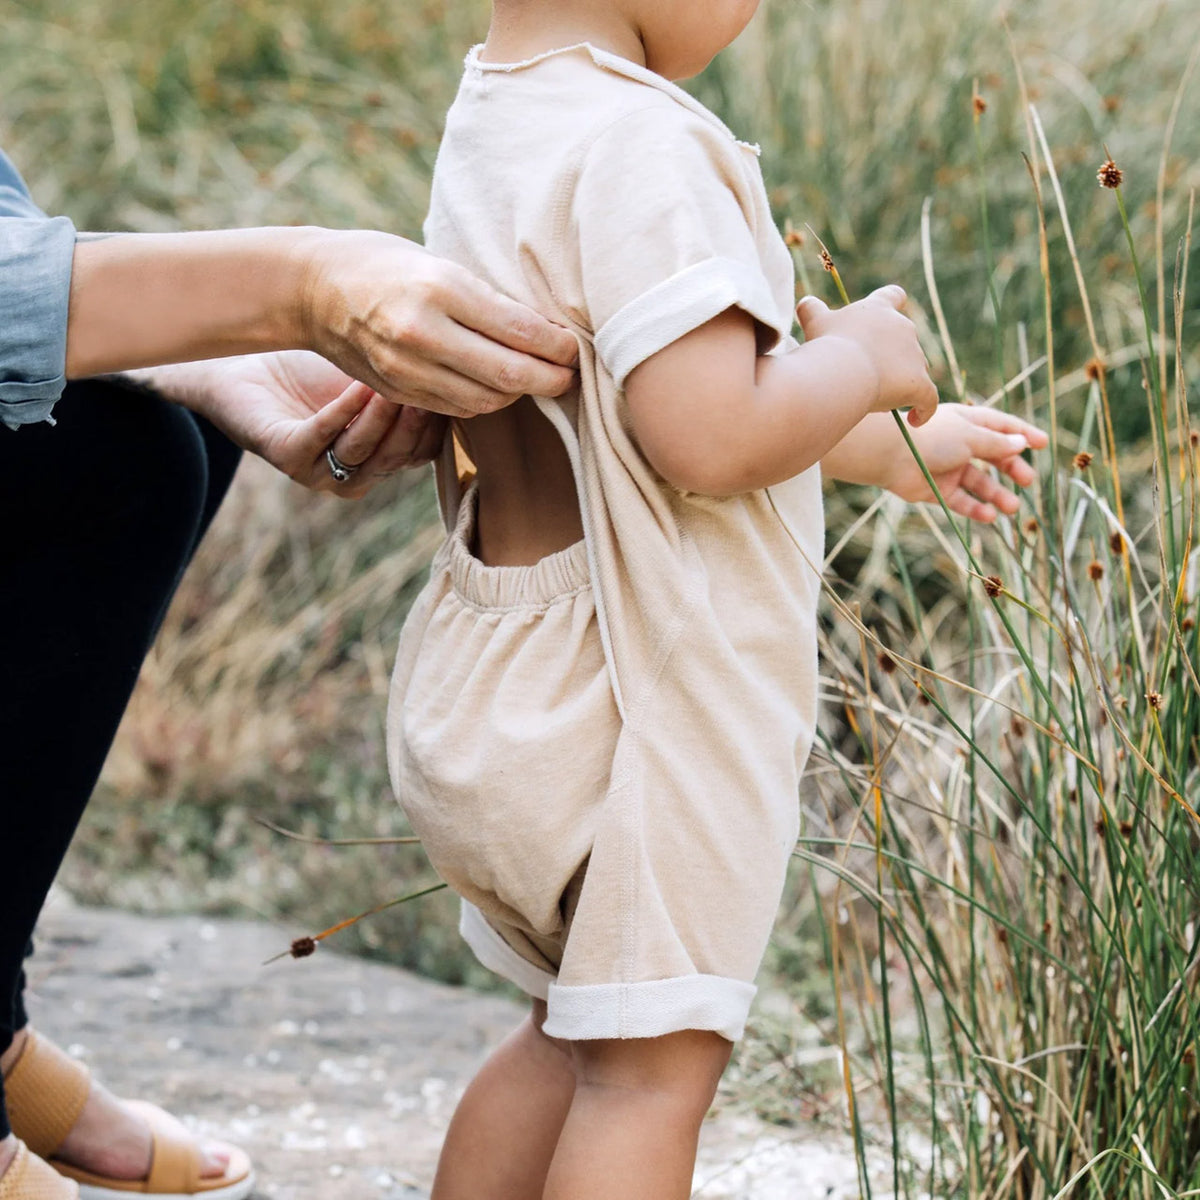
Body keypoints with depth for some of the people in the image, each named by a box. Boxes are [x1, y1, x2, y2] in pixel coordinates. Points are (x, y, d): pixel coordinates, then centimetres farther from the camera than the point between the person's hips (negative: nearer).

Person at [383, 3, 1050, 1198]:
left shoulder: (490, 113, 10)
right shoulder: (639, 146, -23)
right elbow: (712, 439, -30)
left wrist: (896, 450, 25)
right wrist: (859, 358, -10)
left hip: (493, 685, 10)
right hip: (640, 695, -10)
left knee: (577, 1034, 24)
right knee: (656, 1058, 0)